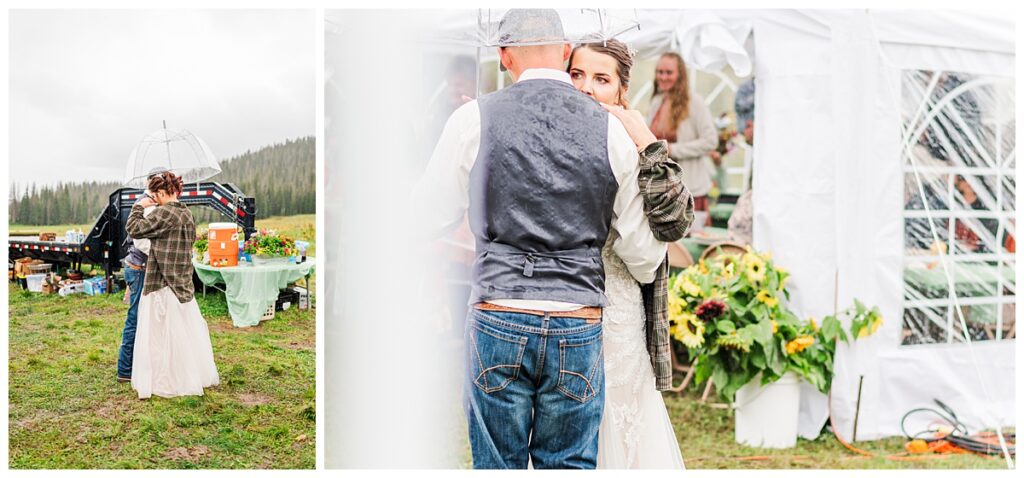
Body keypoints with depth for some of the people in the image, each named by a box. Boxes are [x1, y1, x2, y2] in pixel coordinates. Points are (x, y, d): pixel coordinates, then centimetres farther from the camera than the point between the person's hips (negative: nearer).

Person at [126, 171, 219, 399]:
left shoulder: (165, 213, -15)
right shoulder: (187, 214, 10)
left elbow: (134, 229, -15)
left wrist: (139, 207, 0)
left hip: (164, 286, -8)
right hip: (183, 284, 8)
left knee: (161, 335, 1)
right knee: (189, 331, 16)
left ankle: (167, 383, 8)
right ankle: (198, 376, 26)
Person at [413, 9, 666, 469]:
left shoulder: (475, 117, -1)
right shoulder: (610, 129, 3)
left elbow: (431, 214, 9)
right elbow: (642, 250, 7)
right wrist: (647, 276, 30)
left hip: (498, 321, -1)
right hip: (579, 327, 1)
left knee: (498, 465, 12)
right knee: (569, 465, 14)